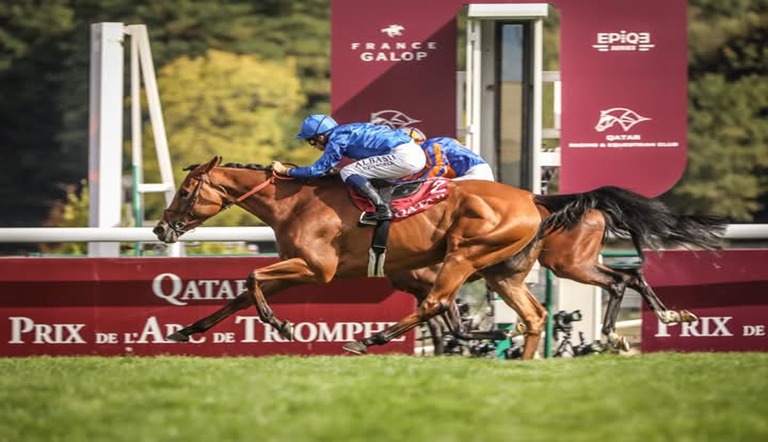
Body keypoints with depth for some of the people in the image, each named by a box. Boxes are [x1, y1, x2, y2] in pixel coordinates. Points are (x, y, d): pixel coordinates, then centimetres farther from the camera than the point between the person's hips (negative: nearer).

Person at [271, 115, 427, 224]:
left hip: (403, 156, -10)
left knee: (348, 173, -9)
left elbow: (318, 170, -5)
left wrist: (285, 171, 2)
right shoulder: (345, 132, 18)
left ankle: (382, 208, -17)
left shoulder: (337, 140, -8)